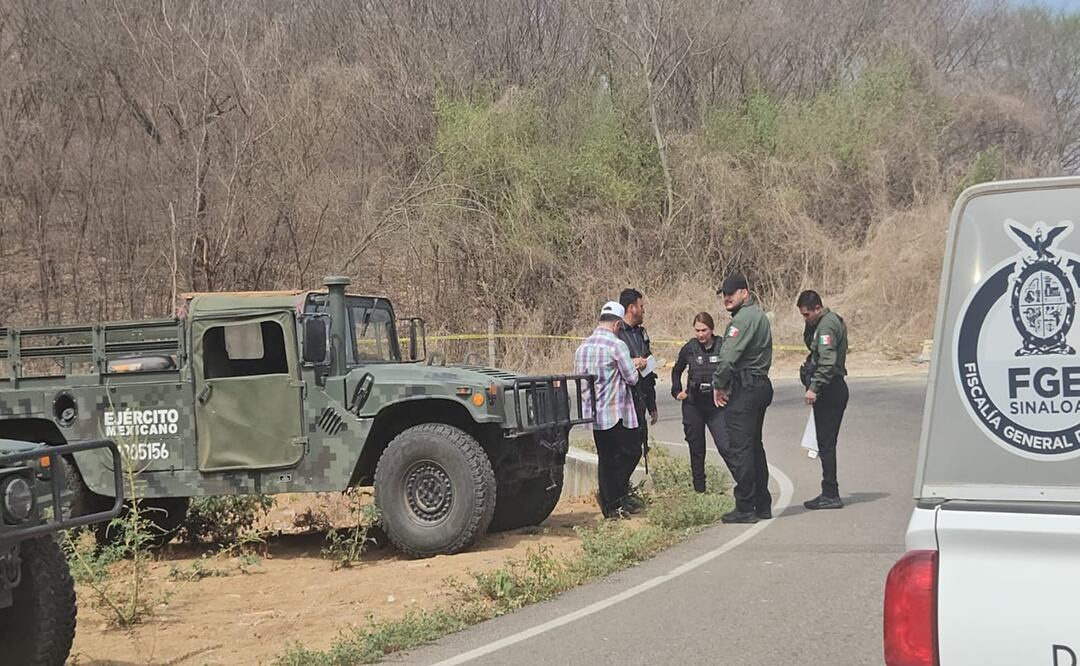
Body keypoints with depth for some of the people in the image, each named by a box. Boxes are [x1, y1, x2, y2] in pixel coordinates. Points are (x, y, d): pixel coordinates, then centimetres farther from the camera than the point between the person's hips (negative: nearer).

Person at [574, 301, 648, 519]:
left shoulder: (583, 347, 8)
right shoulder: (617, 345, -13)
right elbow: (631, 378, -12)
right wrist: (636, 367, 11)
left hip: (593, 413, 7)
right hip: (617, 412, -7)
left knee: (605, 458, 10)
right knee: (628, 454, 5)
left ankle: (609, 506, 10)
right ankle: (618, 499, -3)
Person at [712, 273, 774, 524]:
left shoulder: (743, 318, -15)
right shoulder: (759, 315, 18)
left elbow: (728, 357, -23)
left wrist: (718, 385, -9)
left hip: (744, 390, -11)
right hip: (761, 386, 11)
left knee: (739, 450, -7)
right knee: (754, 446, 16)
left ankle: (745, 508, -5)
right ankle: (762, 505, 21)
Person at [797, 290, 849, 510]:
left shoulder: (827, 325, -15)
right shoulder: (833, 321, 17)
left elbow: (827, 361, -25)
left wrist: (814, 388, -26)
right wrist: (809, 330, 10)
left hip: (829, 390, -11)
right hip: (835, 388, 11)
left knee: (826, 443, -7)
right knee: (826, 443, 13)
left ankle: (831, 495, -5)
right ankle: (830, 492, 17)